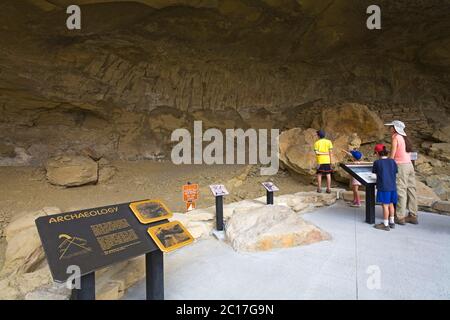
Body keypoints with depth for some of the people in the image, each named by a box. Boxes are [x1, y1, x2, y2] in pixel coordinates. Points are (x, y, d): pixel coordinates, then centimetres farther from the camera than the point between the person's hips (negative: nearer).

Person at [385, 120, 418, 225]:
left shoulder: (395, 137, -7)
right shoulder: (404, 137, 15)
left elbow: (392, 154, -10)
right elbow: (402, 152, 14)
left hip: (401, 165, -8)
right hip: (410, 165, 8)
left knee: (401, 191, -4)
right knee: (411, 190, 9)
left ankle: (400, 217, 1)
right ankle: (413, 216, 16)